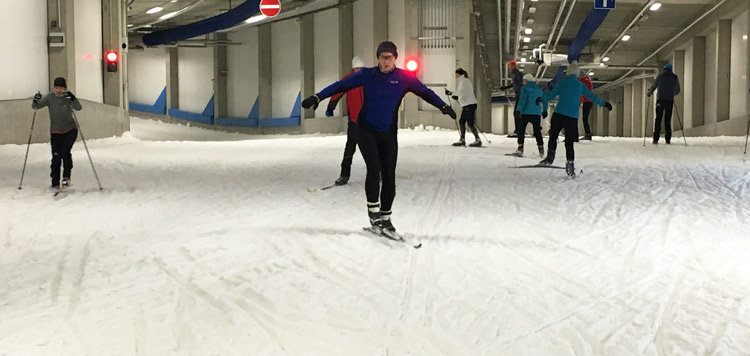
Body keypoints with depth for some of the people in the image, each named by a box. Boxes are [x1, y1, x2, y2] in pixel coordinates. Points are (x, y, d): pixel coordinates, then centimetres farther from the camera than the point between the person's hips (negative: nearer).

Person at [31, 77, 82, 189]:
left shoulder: (68, 97, -7)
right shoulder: (50, 97, -3)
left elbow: (78, 108, -21)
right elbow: (35, 106, -2)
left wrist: (73, 98, -37)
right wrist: (36, 100, -24)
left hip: (70, 130, -2)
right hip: (55, 132, 2)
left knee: (65, 151, -19)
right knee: (56, 156, -3)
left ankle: (66, 176, -3)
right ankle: (55, 183, 5)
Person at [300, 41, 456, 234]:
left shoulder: (404, 77, -2)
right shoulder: (367, 75, -2)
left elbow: (424, 92, -6)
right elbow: (341, 85, 0)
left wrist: (443, 106, -20)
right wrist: (318, 97, -8)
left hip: (388, 134, 1)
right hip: (366, 131, -1)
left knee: (389, 176, 2)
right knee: (374, 169, -16)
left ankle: (385, 217, 16)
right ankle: (373, 212, 0)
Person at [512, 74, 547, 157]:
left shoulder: (525, 88, -1)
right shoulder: (539, 90, 16)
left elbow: (522, 99, -14)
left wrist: (519, 109, -17)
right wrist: (544, 111, 30)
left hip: (526, 112, -5)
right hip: (537, 113, 5)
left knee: (521, 130, 2)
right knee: (537, 131, 10)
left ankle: (520, 149, -7)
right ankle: (541, 150, 8)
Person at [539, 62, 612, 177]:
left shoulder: (562, 82, 4)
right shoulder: (580, 85, 8)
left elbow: (550, 95, 5)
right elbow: (592, 97, 13)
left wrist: (542, 99, 25)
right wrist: (604, 104, 26)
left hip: (559, 114, -1)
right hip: (573, 116, 1)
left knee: (553, 136, 13)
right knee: (569, 142, 4)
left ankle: (550, 157, 0)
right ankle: (570, 164, -4)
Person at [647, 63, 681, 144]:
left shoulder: (660, 75, 2)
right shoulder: (675, 77, 9)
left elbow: (654, 85, -1)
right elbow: (677, 90, 14)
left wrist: (649, 93, 18)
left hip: (661, 99, -2)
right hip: (670, 100, 2)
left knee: (658, 119, -2)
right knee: (668, 120, 6)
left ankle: (656, 139, -10)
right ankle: (668, 139, 2)